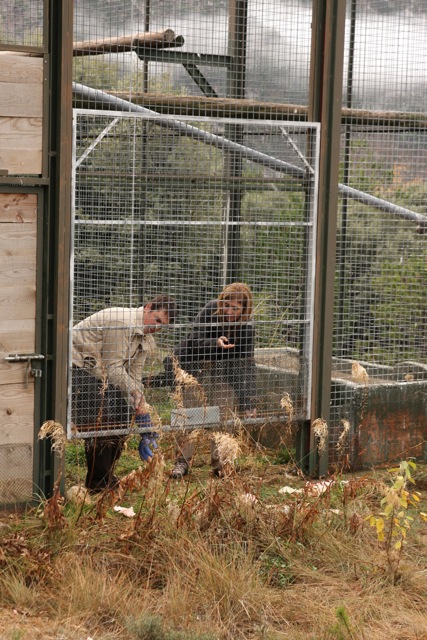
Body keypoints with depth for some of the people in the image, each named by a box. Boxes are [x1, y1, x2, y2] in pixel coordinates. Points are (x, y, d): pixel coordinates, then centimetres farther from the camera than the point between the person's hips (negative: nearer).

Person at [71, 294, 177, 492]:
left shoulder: (146, 339, 6)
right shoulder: (121, 322, -24)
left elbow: (134, 377, 6)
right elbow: (113, 368, -24)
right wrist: (138, 398, -22)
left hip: (98, 371, 10)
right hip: (76, 365, -10)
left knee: (123, 413, 4)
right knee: (100, 418, -18)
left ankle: (107, 478, 12)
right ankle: (98, 483, -10)